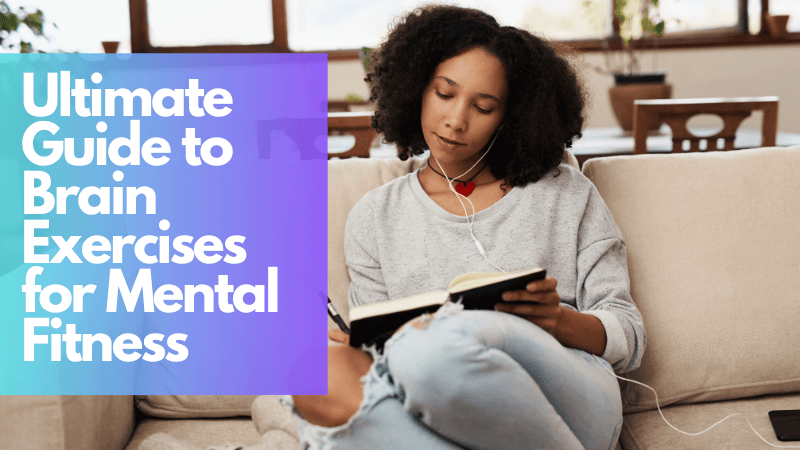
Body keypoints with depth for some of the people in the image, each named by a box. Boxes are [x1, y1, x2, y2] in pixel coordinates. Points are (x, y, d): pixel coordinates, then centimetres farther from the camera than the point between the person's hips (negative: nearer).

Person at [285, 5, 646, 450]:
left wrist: (558, 321, -13)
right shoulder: (375, 218, 17)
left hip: (570, 398, -1)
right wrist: (350, 349, -11)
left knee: (442, 344, -37)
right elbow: (376, 349, 14)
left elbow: (629, 338, 10)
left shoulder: (567, 195, 13)